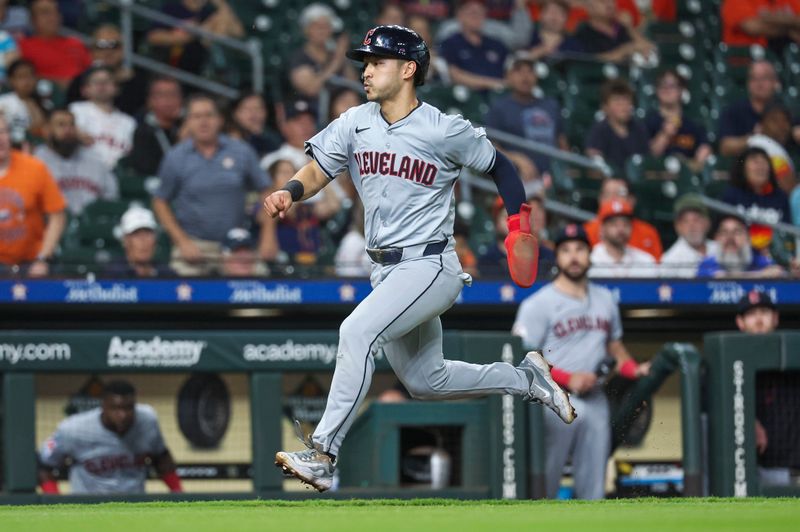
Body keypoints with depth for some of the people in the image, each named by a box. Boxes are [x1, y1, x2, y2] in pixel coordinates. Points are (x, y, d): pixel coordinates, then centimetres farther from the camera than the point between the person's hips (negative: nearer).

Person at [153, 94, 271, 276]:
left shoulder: (242, 152, 3)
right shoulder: (175, 157, 2)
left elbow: (266, 192, 7)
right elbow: (160, 202, 6)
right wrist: (182, 241, -3)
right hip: (193, 245, -1)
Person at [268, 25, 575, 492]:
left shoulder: (446, 131, -11)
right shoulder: (354, 124, 3)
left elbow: (500, 167, 2)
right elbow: (318, 171, 3)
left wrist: (520, 225, -8)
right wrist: (291, 192, -19)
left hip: (431, 267, -7)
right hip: (387, 273, 7)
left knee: (358, 331, -29)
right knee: (426, 381, 18)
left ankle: (322, 455, -30)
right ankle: (526, 378, 39)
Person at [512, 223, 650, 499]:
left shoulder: (605, 299, 16)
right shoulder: (539, 304, -4)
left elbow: (615, 346, 26)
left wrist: (634, 370, 5)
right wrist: (569, 379, -18)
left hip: (595, 401, 6)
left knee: (593, 488, 6)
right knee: (543, 485, -8)